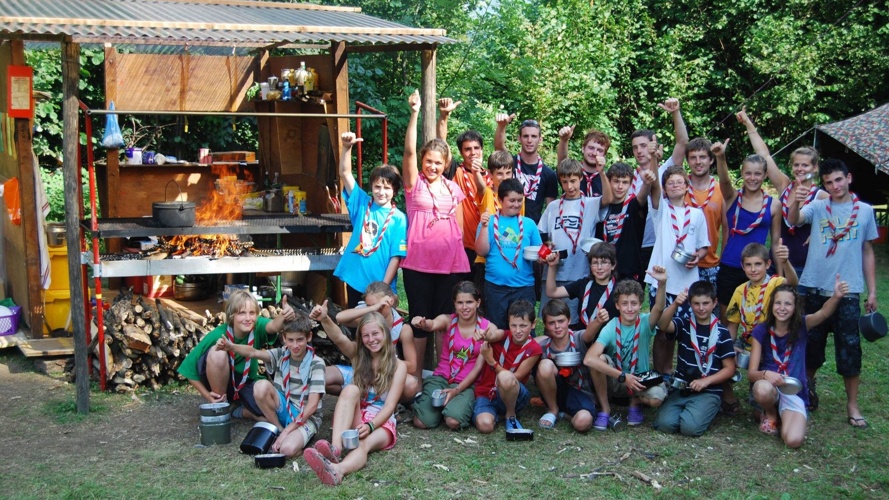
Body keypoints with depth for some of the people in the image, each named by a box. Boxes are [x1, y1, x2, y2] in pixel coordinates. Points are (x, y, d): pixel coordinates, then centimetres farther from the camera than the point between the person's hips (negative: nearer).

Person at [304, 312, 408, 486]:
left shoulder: (398, 366, 0)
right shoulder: (359, 359, 16)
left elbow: (390, 405, -12)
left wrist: (370, 425, -28)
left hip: (382, 423, -3)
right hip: (357, 419, 3)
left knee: (365, 443, -42)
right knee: (350, 389, -32)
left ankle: (336, 470, -84)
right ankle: (335, 448, -59)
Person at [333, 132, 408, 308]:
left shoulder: (399, 219, -5)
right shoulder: (362, 203, 3)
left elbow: (396, 256, -8)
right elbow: (345, 174, -4)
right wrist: (347, 147, -20)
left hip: (381, 285, -3)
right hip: (355, 279, 3)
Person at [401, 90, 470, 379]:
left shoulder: (454, 189, 12)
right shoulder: (414, 184, 2)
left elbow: (459, 227, 15)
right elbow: (409, 150, -13)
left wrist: (460, 257, 10)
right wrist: (414, 113, -22)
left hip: (451, 263, 3)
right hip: (418, 262, -3)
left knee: (444, 318, 8)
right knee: (419, 318, 3)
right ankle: (416, 375, 12)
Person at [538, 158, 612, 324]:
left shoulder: (590, 204, 3)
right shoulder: (553, 207, 12)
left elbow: (608, 199, -17)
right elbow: (541, 235, 16)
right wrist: (546, 245, -6)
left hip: (580, 274, -3)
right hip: (553, 273, 3)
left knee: (574, 322, 2)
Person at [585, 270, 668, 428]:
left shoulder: (645, 323, -14)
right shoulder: (610, 328, -18)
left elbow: (659, 308, -39)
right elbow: (589, 359, -34)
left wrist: (662, 283, -59)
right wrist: (623, 377, -35)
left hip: (640, 381, 0)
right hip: (613, 381, 0)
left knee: (657, 397, -32)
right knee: (598, 359, -30)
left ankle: (635, 403, 6)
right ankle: (605, 409, -10)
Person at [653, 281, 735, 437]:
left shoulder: (722, 333, 2)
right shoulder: (683, 325, 5)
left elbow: (729, 368, 2)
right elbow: (662, 325, -17)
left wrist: (706, 381, -13)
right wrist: (675, 304, -34)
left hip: (709, 392, -2)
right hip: (680, 388, 2)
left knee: (690, 427, -26)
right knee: (664, 423, -22)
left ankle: (708, 411, 8)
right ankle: (685, 409, 11)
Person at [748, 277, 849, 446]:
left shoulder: (802, 326, -4)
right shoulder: (761, 331, -5)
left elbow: (824, 312, -28)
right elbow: (751, 373, -9)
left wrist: (837, 297, -50)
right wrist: (766, 374, -33)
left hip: (794, 392, 0)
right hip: (768, 386, 0)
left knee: (794, 440, -27)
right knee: (763, 389, -39)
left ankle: (782, 414, 9)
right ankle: (770, 414, -2)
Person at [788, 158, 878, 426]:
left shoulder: (865, 210, 6)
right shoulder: (817, 206, 1)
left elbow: (867, 252, 11)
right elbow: (794, 220, -20)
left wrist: (872, 291, 9)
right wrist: (795, 201, -42)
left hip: (848, 292, 0)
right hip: (815, 288, 0)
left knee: (850, 349, 1)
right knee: (812, 345, 11)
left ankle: (852, 405, 12)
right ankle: (807, 386, 34)